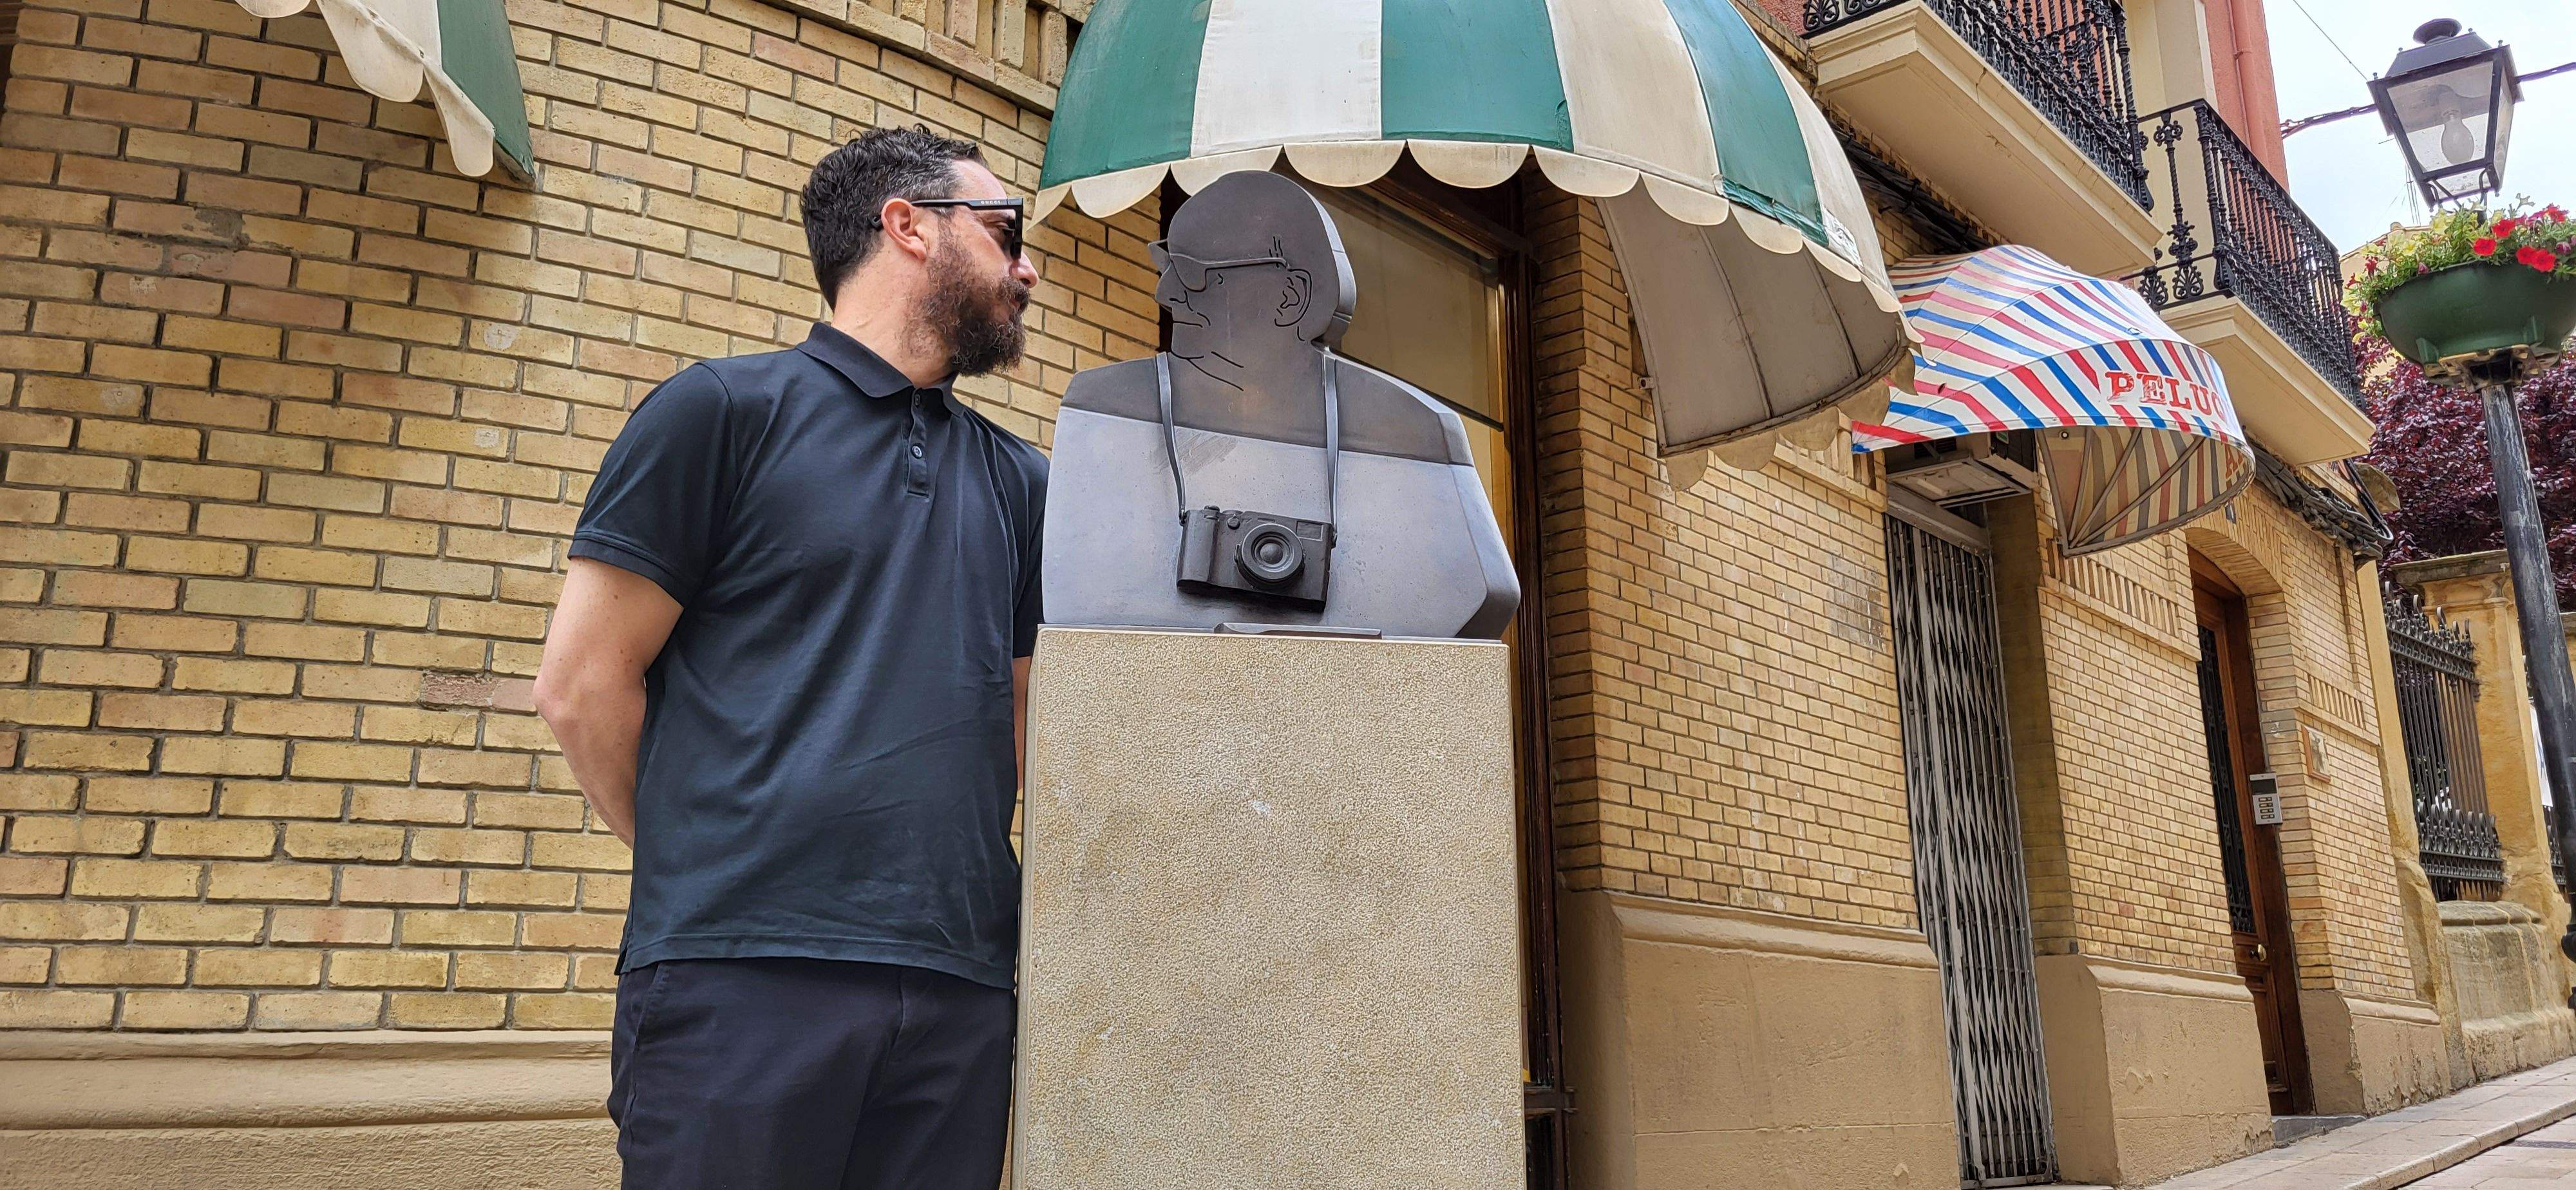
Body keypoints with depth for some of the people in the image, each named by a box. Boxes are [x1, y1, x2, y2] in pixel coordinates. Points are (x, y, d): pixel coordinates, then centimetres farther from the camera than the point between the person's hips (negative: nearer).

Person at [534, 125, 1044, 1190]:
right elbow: (583, 684, 1)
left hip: (961, 989, 4)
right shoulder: (724, 410, 3)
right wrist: (704, 867, 5)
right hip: (743, 978, -4)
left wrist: (939, 881, 9)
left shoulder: (1018, 483, 16)